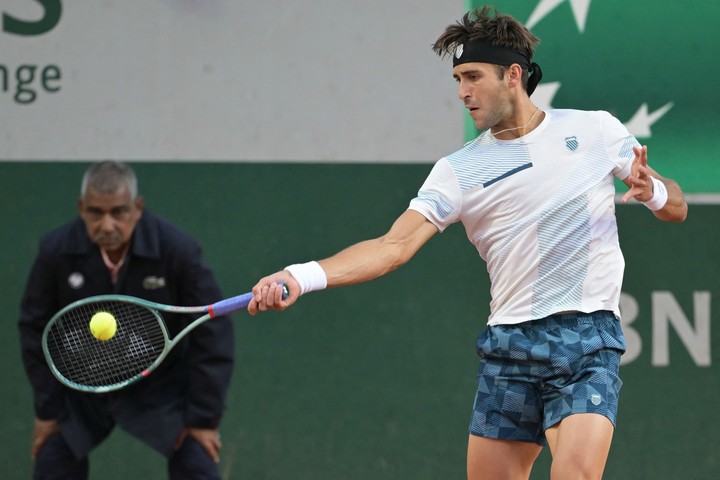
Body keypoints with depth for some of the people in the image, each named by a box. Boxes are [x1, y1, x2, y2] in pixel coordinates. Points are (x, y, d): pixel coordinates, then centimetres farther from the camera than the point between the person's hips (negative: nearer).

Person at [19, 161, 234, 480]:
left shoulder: (178, 250, -26)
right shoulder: (56, 250, -20)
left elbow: (212, 334, -19)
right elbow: (36, 330, -6)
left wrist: (204, 417, -17)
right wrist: (47, 409, -5)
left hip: (160, 386, -2)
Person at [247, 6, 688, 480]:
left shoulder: (596, 130, 6)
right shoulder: (458, 171, 5)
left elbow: (676, 208, 14)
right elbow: (395, 245, -5)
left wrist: (652, 191, -11)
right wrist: (301, 277, -20)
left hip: (588, 339, -2)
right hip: (509, 347, 2)